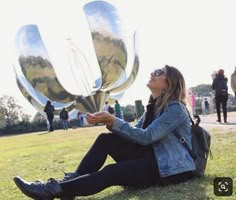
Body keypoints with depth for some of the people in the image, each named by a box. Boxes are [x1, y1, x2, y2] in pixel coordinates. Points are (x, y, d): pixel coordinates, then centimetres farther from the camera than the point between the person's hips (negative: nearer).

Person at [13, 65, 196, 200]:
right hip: (154, 157, 8)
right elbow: (134, 135, 8)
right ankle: (71, 182, -11)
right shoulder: (154, 106, 13)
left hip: (173, 168, -8)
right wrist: (109, 122, -10)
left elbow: (146, 137, -21)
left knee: (112, 172, -28)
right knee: (106, 140, -7)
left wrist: (113, 121, -26)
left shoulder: (176, 109, -15)